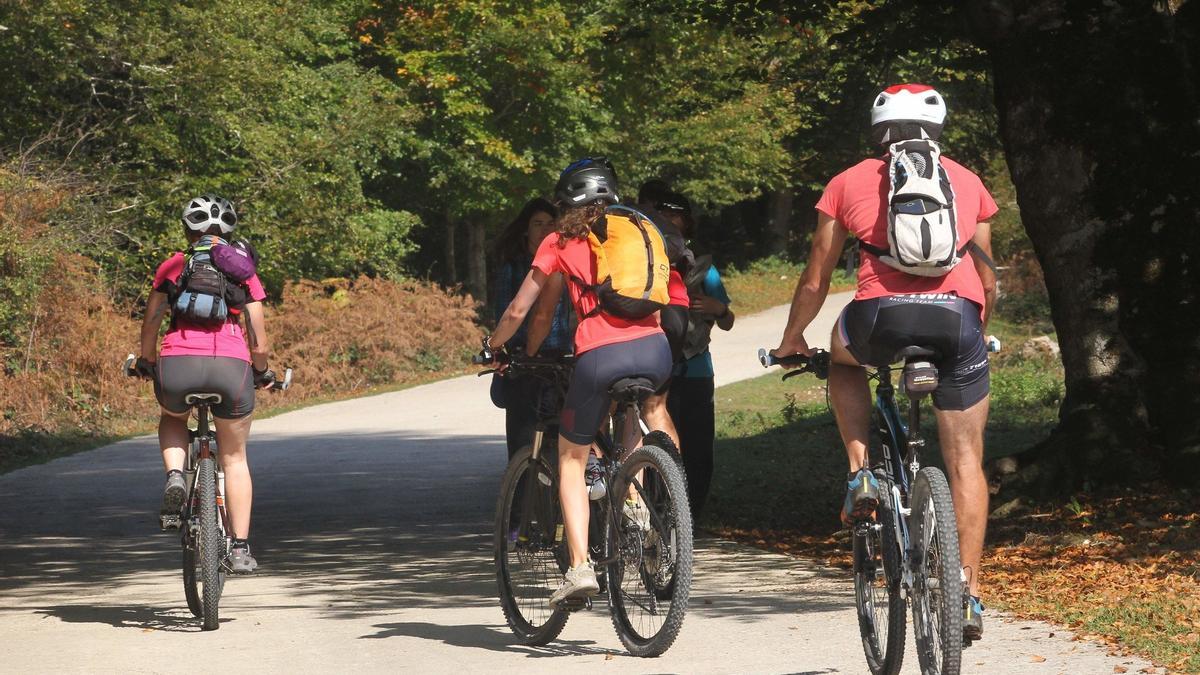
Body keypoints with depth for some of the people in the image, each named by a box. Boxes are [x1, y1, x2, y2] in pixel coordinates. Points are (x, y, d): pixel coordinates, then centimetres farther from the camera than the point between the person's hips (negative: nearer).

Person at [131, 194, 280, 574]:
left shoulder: (172, 266, 15)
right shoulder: (244, 272, 16)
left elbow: (150, 325, 16)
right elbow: (259, 344, 14)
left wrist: (146, 364, 35)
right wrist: (262, 373, 33)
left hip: (178, 363, 0)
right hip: (231, 366, 0)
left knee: (172, 419, 35)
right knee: (234, 459, 20)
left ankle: (174, 477, 6)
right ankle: (240, 549, 16)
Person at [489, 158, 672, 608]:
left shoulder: (561, 243, 13)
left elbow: (520, 311, 15)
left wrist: (494, 347, 35)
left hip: (600, 356, -3)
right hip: (655, 351, 3)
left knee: (571, 462, 14)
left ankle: (580, 567, 0)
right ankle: (633, 499, 21)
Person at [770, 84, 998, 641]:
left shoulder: (849, 183, 19)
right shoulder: (967, 181, 24)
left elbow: (815, 282, 22)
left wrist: (791, 341, 39)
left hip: (884, 315, -1)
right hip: (958, 319, 1)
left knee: (843, 357, 34)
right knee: (965, 459, 12)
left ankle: (861, 475, 18)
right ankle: (970, 595, 8)